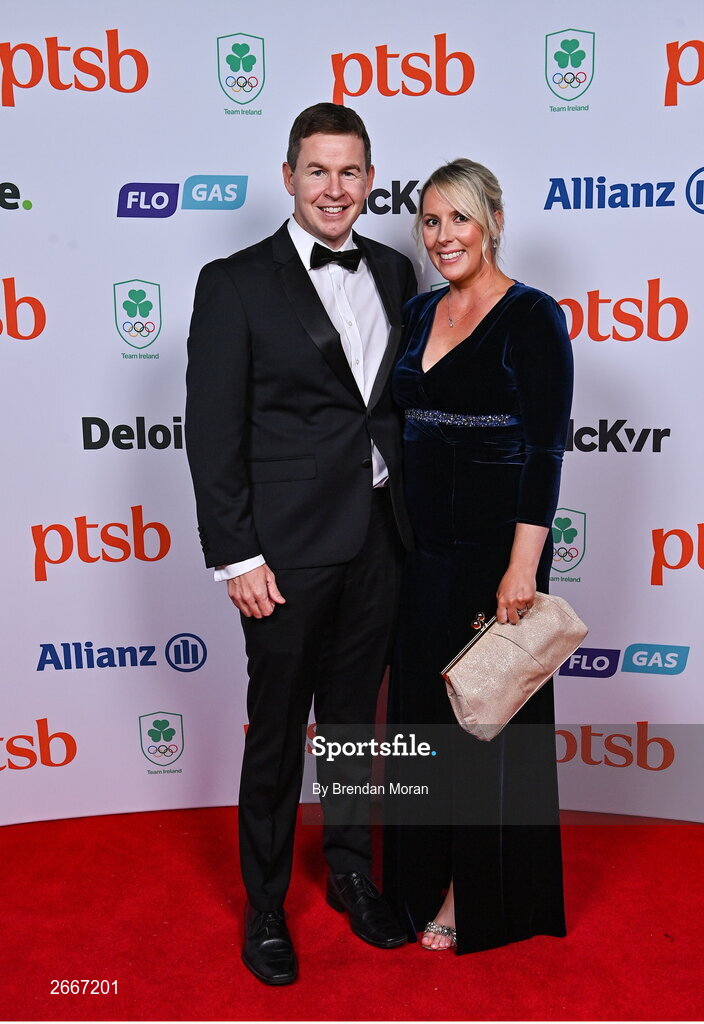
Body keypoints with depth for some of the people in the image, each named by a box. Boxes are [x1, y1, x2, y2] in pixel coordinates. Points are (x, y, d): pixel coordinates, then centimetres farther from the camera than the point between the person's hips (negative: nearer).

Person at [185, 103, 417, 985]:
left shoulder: (394, 273, 9)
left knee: (355, 718, 19)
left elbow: (406, 400, 13)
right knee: (276, 734, 10)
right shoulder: (234, 284, -6)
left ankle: (351, 871, 41)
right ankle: (265, 904, 32)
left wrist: (412, 515, 8)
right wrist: (236, 556, -13)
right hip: (288, 547, -4)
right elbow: (213, 433, -9)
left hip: (377, 540, 5)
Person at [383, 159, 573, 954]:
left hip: (493, 546, -6)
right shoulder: (420, 312, 10)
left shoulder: (532, 318, -9)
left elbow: (546, 448, -14)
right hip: (421, 545, 7)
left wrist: (522, 565, -19)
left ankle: (482, 896, 28)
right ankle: (426, 876, 36)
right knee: (422, 706, 15)